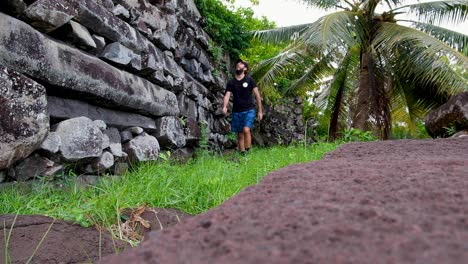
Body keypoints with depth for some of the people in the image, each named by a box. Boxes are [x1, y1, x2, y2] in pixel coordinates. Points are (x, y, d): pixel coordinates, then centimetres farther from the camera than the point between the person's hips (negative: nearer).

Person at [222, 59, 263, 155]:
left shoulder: (249, 79, 0)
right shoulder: (231, 82, 6)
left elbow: (257, 95, 2)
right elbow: (227, 95, -6)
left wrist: (260, 111, 1)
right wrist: (224, 107, -26)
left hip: (249, 110, -3)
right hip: (236, 111, 3)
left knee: (246, 129, -24)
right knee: (240, 135, 7)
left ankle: (248, 151, -13)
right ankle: (242, 154, 18)